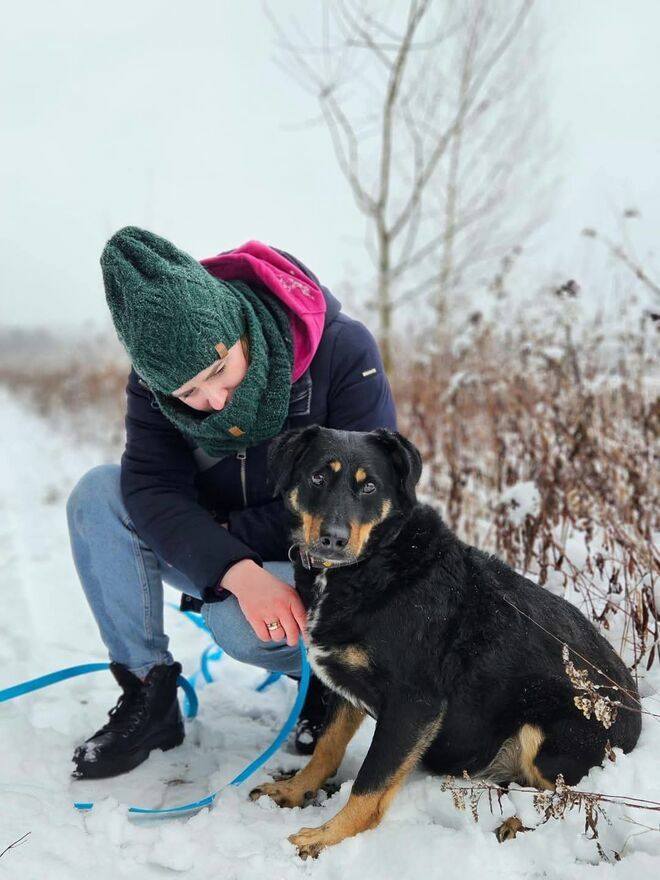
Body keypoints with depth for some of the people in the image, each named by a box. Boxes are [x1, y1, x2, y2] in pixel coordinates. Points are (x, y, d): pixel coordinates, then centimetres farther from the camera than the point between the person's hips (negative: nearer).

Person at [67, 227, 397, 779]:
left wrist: (234, 536, -22)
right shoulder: (157, 375, -14)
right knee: (98, 494, -19)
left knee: (238, 624, -34)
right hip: (213, 553, 4)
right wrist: (237, 572, -38)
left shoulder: (343, 350, -24)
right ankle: (147, 693, -10)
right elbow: (152, 488, -21)